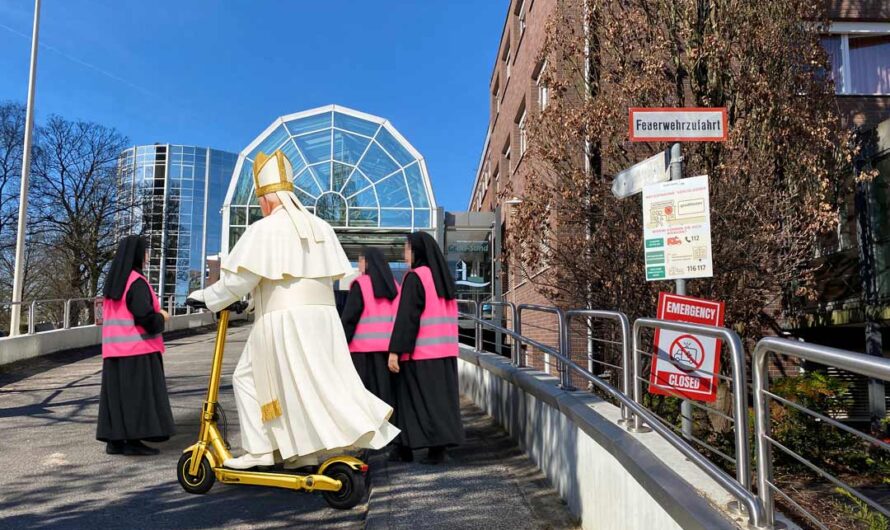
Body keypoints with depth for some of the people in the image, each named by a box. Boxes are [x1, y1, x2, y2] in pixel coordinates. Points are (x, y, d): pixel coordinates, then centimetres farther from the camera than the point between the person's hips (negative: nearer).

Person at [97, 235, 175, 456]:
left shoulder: (112, 281, 12)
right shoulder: (137, 282, -15)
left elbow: (111, 314, 18)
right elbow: (144, 316, -23)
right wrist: (161, 317, -4)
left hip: (114, 349, 8)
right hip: (138, 349, -8)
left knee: (116, 392, 11)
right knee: (138, 393, -2)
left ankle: (114, 440, 16)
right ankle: (133, 440, 1)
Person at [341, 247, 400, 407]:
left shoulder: (360, 284, -4)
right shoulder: (394, 286, 12)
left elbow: (349, 317, -9)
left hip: (364, 348, -5)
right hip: (388, 348, 5)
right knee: (386, 390, 10)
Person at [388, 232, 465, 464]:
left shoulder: (414, 278, -11)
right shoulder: (443, 277, 12)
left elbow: (406, 317, -17)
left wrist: (395, 350, -16)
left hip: (419, 351, -6)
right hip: (445, 349, 7)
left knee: (418, 398, 3)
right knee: (441, 396, 8)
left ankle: (405, 447, 14)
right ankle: (439, 447, 9)